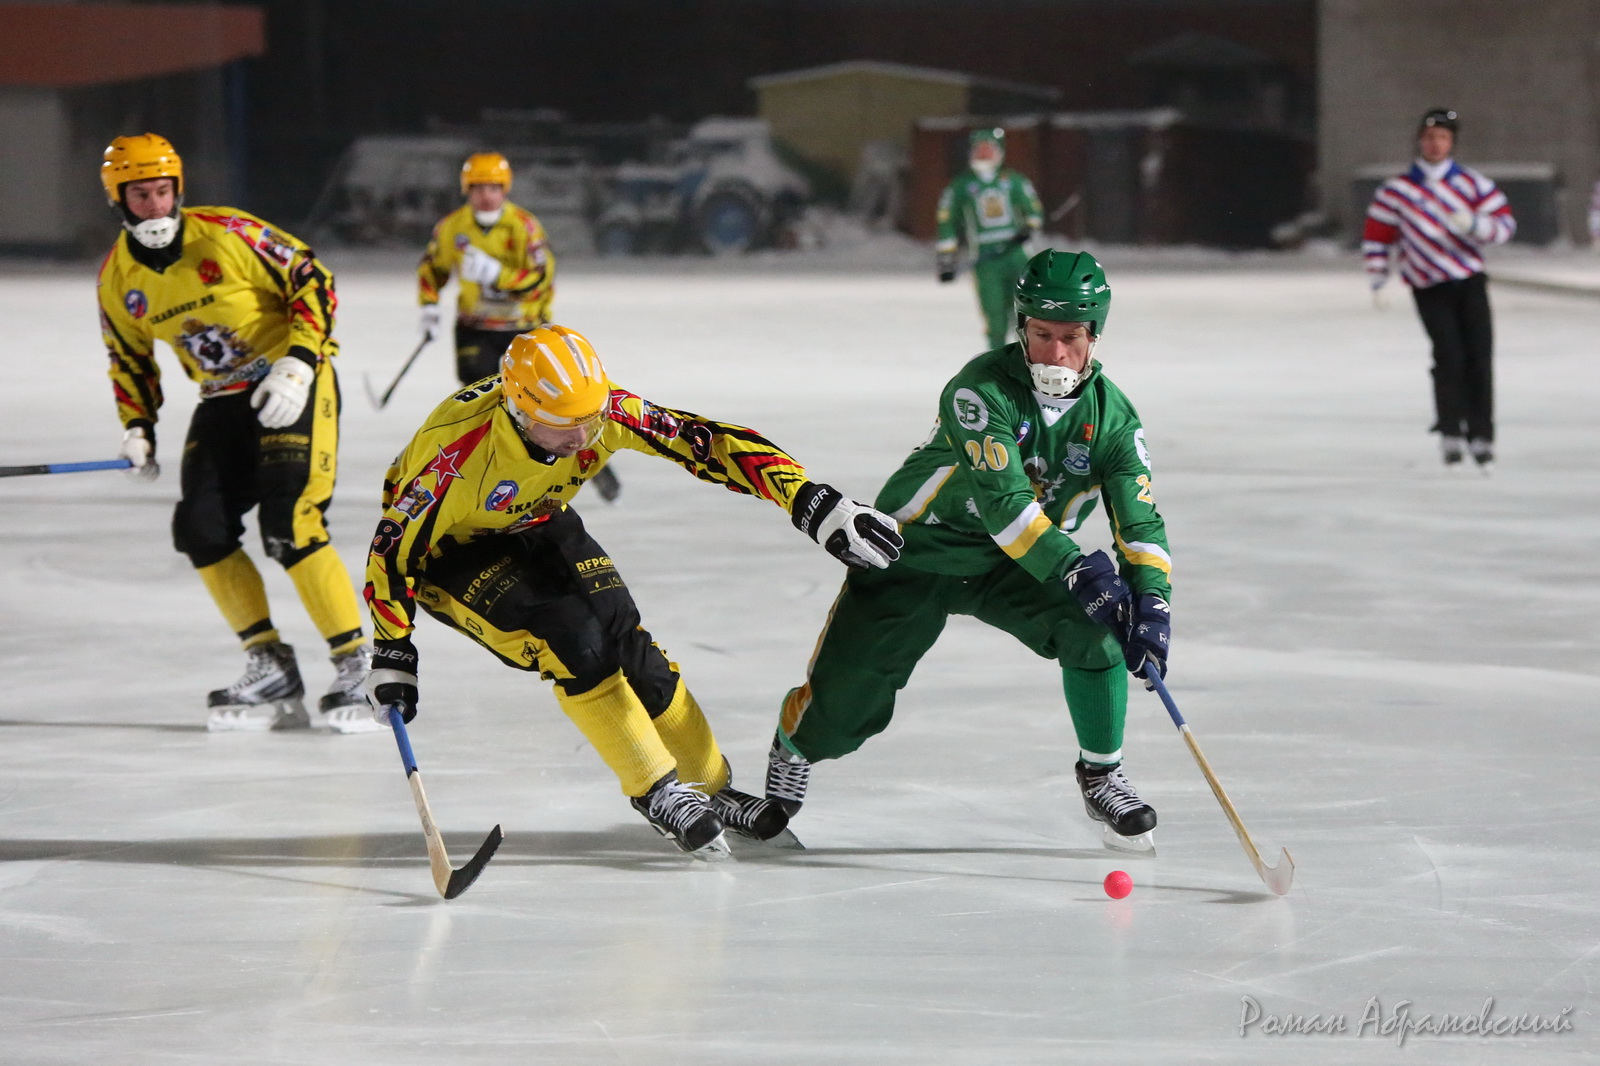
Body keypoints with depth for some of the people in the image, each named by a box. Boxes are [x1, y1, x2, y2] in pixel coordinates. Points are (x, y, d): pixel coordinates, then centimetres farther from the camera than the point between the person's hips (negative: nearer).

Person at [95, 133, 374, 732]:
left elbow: (311, 279, -12)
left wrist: (298, 363, -21)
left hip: (293, 384, -6)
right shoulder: (118, 278, 2)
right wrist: (137, 428, 3)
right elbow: (129, 358, 16)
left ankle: (357, 667, -10)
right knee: (200, 527, -7)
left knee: (289, 524, -18)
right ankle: (271, 672, 2)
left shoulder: (227, 235, -16)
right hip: (223, 402, 6)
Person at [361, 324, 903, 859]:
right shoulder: (457, 451, -39)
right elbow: (395, 546, -26)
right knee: (573, 639, -23)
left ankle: (710, 788, 13)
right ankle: (656, 791, -10)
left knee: (627, 640, -5)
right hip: (451, 551, -5)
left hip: (538, 526, 5)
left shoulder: (600, 408, -28)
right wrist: (392, 655, -21)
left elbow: (706, 440, -26)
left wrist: (812, 503, -32)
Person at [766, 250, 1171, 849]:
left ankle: (1101, 776, -2)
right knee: (847, 709, -6)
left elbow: (1139, 517, -14)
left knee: (1096, 632, -23)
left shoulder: (1110, 414, -10)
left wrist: (1151, 602, -30)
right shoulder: (982, 388, -26)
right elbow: (1001, 498, -36)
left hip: (1012, 565, 4)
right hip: (915, 552, -4)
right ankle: (795, 745, 32)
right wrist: (1074, 569, -44)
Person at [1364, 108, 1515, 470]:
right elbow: (1376, 235, 7)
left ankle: (1481, 436, 4)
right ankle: (1450, 432, -2)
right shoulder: (1397, 189, 2)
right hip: (1429, 289, -1)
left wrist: (1474, 224, -22)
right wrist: (1377, 282, -1)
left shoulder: (1471, 183, 3)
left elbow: (1505, 222, -2)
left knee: (1478, 356, -4)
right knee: (1450, 355, -16)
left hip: (1470, 281, 1)